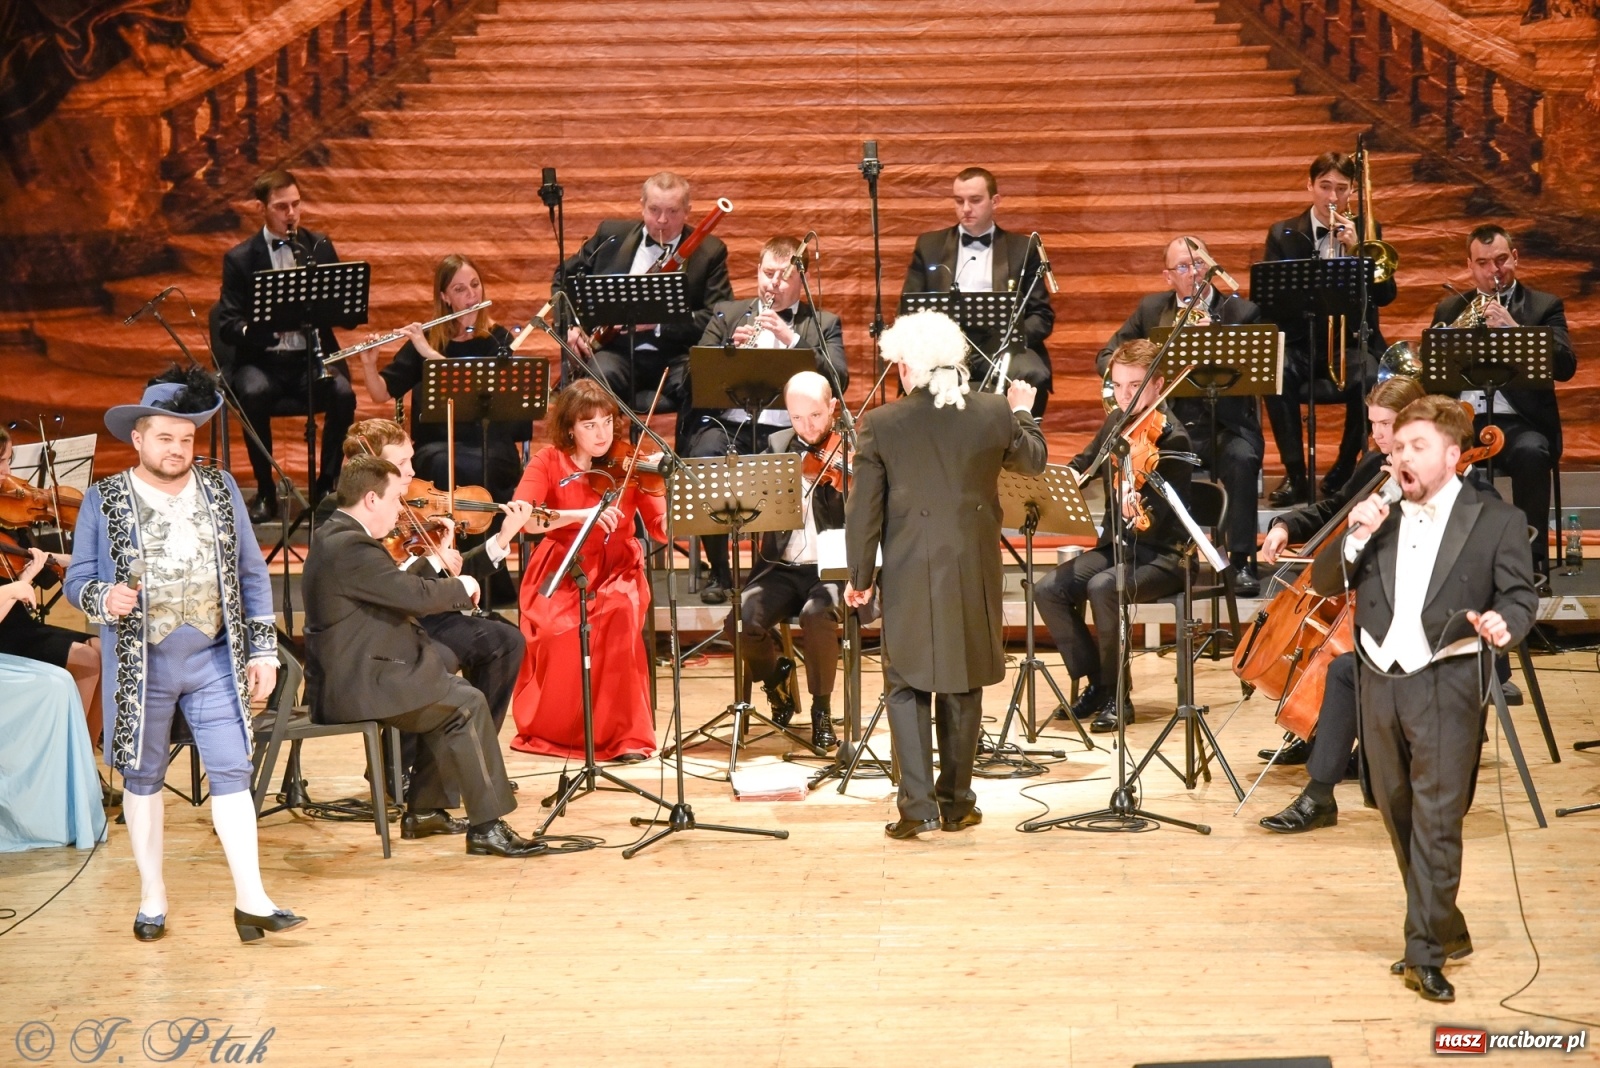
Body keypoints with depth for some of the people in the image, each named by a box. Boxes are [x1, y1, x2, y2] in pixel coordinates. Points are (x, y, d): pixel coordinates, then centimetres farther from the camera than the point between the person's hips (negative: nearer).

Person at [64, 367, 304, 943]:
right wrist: (104, 599, -24)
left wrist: (262, 649, 4)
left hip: (214, 659, 1)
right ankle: (152, 896, 20)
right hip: (139, 663, -1)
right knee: (142, 776, 8)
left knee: (231, 771, -4)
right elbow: (78, 579, 0)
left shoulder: (220, 488, 5)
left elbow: (251, 572, 9)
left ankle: (251, 900, -3)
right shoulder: (103, 500, -2)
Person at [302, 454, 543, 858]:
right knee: (467, 705, -10)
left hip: (344, 679, 11)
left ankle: (424, 809, 23)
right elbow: (415, 595, -25)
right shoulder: (351, 547, -22)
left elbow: (395, 591, 18)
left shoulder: (334, 536, 13)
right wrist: (460, 587, -7)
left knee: (452, 691, 19)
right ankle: (487, 826, -6)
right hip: (356, 687, -11)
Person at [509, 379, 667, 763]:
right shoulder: (549, 462, -2)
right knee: (559, 630, -32)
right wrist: (581, 514, -30)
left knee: (620, 614, -33)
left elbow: (663, 529, -7)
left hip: (616, 571, 1)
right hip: (560, 573, -1)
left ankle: (625, 733, -21)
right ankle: (550, 728, -6)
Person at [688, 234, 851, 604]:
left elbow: (839, 382, -2)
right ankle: (719, 572, -15)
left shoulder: (824, 324, 15)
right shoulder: (727, 314, 20)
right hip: (728, 424, 1)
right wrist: (731, 348, -9)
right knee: (704, 460, -32)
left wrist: (792, 339, -12)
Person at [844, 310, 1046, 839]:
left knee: (906, 686, 7)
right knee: (963, 686, 14)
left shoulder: (881, 424, -9)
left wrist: (860, 575, 6)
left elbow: (863, 510, -5)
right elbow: (1034, 460, 15)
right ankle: (957, 802, 19)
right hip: (974, 573, 2)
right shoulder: (995, 414, -4)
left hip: (911, 577, -2)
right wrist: (1023, 413, 34)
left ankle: (918, 804, -2)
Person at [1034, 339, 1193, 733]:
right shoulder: (1114, 424, 6)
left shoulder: (1172, 440, -15)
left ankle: (1117, 696, -15)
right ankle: (1097, 683, 2)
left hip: (1163, 553, -7)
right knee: (1048, 590, -13)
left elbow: (1157, 522, -23)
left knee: (1102, 587, -33)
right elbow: (1083, 466, 21)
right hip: (1116, 545, 7)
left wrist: (1137, 511, -46)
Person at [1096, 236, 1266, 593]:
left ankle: (1242, 562, -25)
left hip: (1226, 425, -2)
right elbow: (1106, 356, 12)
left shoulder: (1241, 311, 2)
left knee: (1241, 459, -36)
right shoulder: (1151, 309, 11)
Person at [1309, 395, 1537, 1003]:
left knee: (1436, 821, -9)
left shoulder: (1495, 521, 1)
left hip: (1446, 686, -5)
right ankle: (1446, 930, 27)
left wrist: (1502, 624, -24)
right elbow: (1323, 583, 7)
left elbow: (1520, 595, -1)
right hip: (1380, 681, 5)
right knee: (1400, 816, 13)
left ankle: (1425, 952, -5)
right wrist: (1357, 539, -11)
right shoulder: (1378, 514, 11)